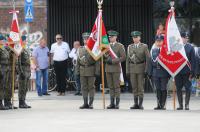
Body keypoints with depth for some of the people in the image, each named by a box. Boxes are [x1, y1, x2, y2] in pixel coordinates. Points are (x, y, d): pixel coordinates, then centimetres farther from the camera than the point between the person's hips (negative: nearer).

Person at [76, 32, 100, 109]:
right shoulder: (80, 49, 12)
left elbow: (97, 61, -3)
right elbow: (78, 61, 13)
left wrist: (97, 71, -10)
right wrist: (77, 71, 6)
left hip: (91, 70, -4)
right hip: (82, 70, 4)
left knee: (91, 87, -1)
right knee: (84, 87, 4)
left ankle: (91, 103, 3)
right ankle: (85, 103, 8)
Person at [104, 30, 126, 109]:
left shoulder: (120, 46, 0)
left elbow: (123, 57, -7)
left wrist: (113, 61, -13)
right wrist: (106, 59, -1)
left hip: (116, 68, -4)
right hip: (108, 69, 5)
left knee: (116, 86, -5)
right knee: (110, 87, 5)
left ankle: (117, 103, -3)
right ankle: (112, 103, 7)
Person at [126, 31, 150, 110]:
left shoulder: (144, 46, 1)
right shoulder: (130, 47, 11)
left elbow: (148, 58, -3)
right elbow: (128, 59, 11)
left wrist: (146, 70, -11)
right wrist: (127, 71, 6)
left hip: (141, 68, -3)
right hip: (132, 68, 3)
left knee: (140, 86, -3)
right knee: (134, 87, 4)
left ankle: (140, 104, 1)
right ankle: (136, 104, 9)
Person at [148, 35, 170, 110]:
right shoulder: (153, 50, 9)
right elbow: (151, 62, 12)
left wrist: (169, 73, -8)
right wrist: (150, 72, 6)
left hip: (164, 72, -4)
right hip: (155, 72, 4)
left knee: (163, 89, 1)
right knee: (158, 89, 8)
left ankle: (163, 105, 7)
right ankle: (159, 104, 13)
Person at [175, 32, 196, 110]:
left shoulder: (190, 47, 0)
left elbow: (193, 60, -1)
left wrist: (192, 72, -7)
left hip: (187, 71, -2)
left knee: (187, 88, 1)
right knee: (178, 88, 5)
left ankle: (187, 105, 9)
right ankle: (180, 105, 13)